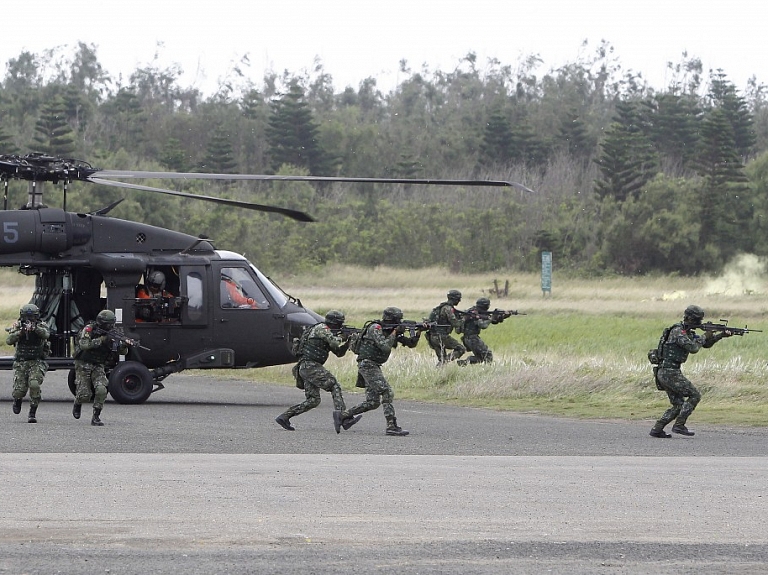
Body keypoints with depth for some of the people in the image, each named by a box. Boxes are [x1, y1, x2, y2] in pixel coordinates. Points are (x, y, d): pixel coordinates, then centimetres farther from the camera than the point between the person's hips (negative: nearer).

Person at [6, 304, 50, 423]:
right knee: (19, 390, -6)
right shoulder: (17, 326, -2)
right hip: (20, 363, 1)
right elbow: (9, 340, -16)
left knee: (34, 385, -24)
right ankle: (17, 400, 33)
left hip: (37, 362, -1)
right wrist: (20, 332, -31)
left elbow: (46, 334, -27)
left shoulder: (41, 326, -4)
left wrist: (35, 328, -44)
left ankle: (32, 413, -10)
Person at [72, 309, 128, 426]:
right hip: (83, 365, -4)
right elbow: (83, 344, -28)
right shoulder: (89, 329, -13)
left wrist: (124, 346, -22)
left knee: (101, 390, -18)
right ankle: (77, 404, 29)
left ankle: (96, 417, -7)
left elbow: (121, 351, 2)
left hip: (98, 366, 4)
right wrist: (101, 340, -32)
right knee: (85, 395, -8)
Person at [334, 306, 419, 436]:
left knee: (373, 402, 8)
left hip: (374, 367, 10)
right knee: (387, 393, -16)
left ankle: (341, 416, 16)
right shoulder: (375, 328, -12)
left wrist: (418, 334, -6)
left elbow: (410, 343, 12)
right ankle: (392, 427, -19)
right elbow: (385, 347, -24)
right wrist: (395, 333, -15)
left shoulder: (392, 330, 13)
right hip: (367, 365, -10)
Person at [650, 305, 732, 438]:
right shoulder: (678, 331, -14)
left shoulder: (688, 333, 17)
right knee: (694, 395, -7)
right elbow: (693, 348, -21)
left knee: (679, 405, 13)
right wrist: (704, 336, -5)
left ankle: (657, 429, 8)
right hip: (670, 372, -10)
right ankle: (679, 425, -8)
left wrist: (721, 335, 9)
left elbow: (706, 343, 22)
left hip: (664, 373, 10)